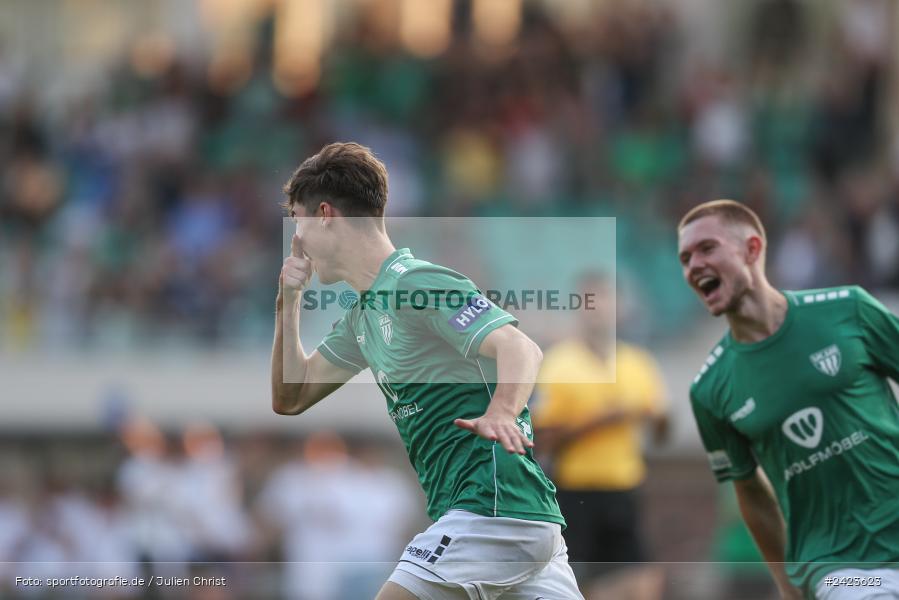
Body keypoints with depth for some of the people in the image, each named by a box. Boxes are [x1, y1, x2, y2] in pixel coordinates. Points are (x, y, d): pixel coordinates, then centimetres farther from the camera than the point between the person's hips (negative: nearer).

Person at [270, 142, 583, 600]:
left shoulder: (416, 282, -11)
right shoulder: (364, 313, 19)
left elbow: (522, 350, -23)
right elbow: (290, 399, 25)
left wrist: (501, 412, -43)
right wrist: (288, 299, 14)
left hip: (493, 506, -10)